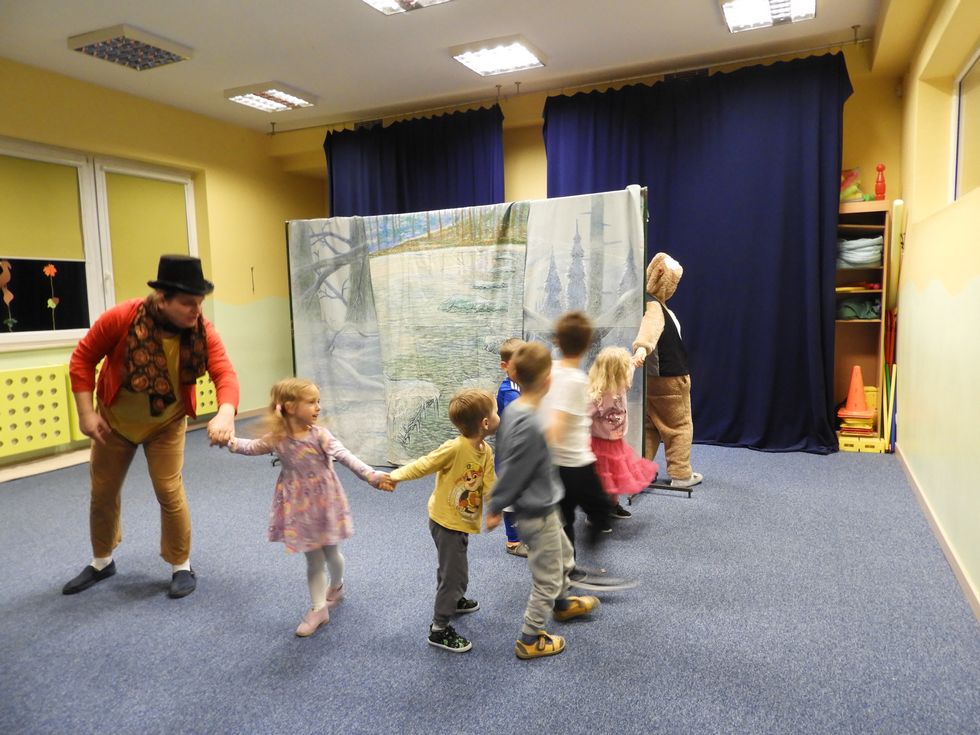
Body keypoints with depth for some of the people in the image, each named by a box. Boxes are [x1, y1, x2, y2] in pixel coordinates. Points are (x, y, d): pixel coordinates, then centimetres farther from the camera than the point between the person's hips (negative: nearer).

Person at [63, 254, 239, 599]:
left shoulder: (202, 331, -24)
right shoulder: (121, 318, -27)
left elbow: (225, 373, -35)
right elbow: (83, 358, -14)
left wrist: (226, 413, -56)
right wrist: (86, 412, -15)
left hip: (166, 424, -1)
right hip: (115, 419, 1)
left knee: (170, 492, -5)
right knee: (103, 492, 14)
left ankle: (181, 567, 16)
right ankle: (101, 562, 38)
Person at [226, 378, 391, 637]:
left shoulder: (319, 435, -18)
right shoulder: (277, 438, -8)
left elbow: (346, 457, -28)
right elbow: (254, 447, 12)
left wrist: (371, 475, -40)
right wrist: (232, 442, -1)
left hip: (324, 502, -2)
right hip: (300, 506, 2)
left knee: (330, 553, 17)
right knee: (313, 559, 9)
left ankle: (336, 587, 46)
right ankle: (318, 609, 22)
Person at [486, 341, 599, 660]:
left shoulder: (514, 410, -4)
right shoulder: (530, 426, -32)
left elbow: (505, 460, 7)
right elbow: (513, 472, -23)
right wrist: (496, 508, -11)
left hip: (542, 508, 9)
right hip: (538, 514, -9)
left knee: (564, 557, 30)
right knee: (547, 579, 10)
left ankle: (562, 604, 53)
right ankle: (530, 640, 27)